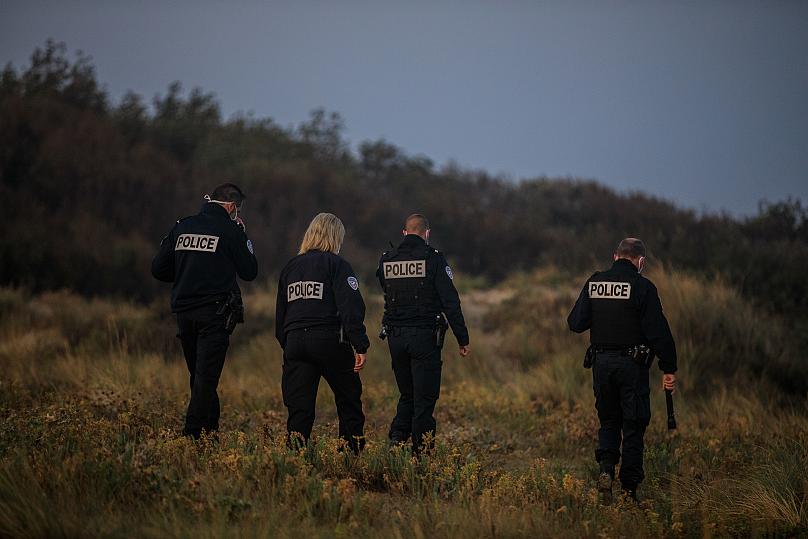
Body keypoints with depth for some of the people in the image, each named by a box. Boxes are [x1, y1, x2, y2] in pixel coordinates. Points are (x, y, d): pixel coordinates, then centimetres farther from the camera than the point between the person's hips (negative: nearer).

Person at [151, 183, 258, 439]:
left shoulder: (182, 227, 9)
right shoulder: (230, 230, -5)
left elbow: (158, 269, 8)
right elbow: (250, 271, 2)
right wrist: (244, 239, 11)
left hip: (184, 312, 5)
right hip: (215, 313, -5)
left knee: (199, 376, 15)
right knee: (206, 378, -5)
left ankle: (211, 430, 20)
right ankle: (192, 434, -13)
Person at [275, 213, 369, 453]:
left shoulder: (290, 267, 16)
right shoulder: (337, 264, -2)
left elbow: (280, 314, 20)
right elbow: (351, 308, -11)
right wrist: (360, 346, -12)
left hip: (294, 342, 5)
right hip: (329, 341, -5)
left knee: (299, 408, 3)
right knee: (349, 400, 10)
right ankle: (353, 450, 10)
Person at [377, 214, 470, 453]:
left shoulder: (386, 260, 6)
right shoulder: (433, 258, -7)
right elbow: (450, 302, -10)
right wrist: (462, 339, -6)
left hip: (395, 336, 4)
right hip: (425, 335, -4)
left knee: (407, 395, 18)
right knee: (425, 398, 1)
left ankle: (397, 439, 3)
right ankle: (421, 452, -1)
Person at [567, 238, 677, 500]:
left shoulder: (594, 283, 3)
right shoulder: (642, 287, -10)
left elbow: (576, 323, 3)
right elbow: (658, 331, -12)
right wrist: (669, 368, -7)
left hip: (601, 362, 4)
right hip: (632, 363, -4)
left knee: (609, 420, 18)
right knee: (633, 425, 5)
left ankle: (606, 467, -4)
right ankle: (629, 487, 5)